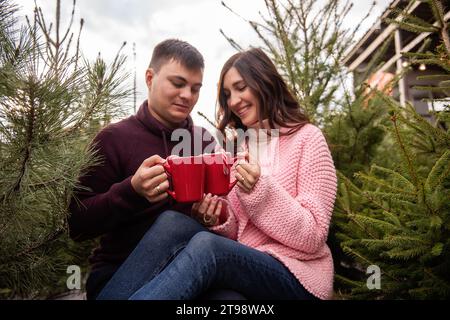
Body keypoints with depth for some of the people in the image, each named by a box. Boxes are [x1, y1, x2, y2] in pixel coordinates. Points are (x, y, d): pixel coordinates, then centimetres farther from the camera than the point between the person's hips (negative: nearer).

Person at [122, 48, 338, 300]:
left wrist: (260, 190, -21)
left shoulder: (306, 138, -3)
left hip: (297, 274, -4)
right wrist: (219, 218, -11)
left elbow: (313, 237, -8)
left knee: (205, 246, -33)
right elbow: (237, 234, 12)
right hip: (245, 267, 4)